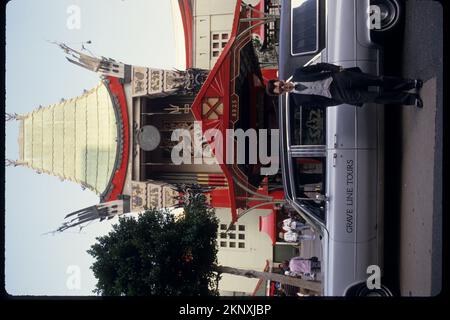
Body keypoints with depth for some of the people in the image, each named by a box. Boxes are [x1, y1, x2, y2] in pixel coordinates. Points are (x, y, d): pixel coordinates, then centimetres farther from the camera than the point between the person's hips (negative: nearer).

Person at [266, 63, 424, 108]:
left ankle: (411, 83, 11)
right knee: (374, 97, -9)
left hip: (337, 79, 3)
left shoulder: (298, 74, 3)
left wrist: (336, 68, -3)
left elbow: (320, 66, 8)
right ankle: (409, 99, 4)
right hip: (336, 96, -2)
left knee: (378, 80, -5)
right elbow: (321, 102, 0)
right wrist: (340, 101, -5)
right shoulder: (299, 100, -2)